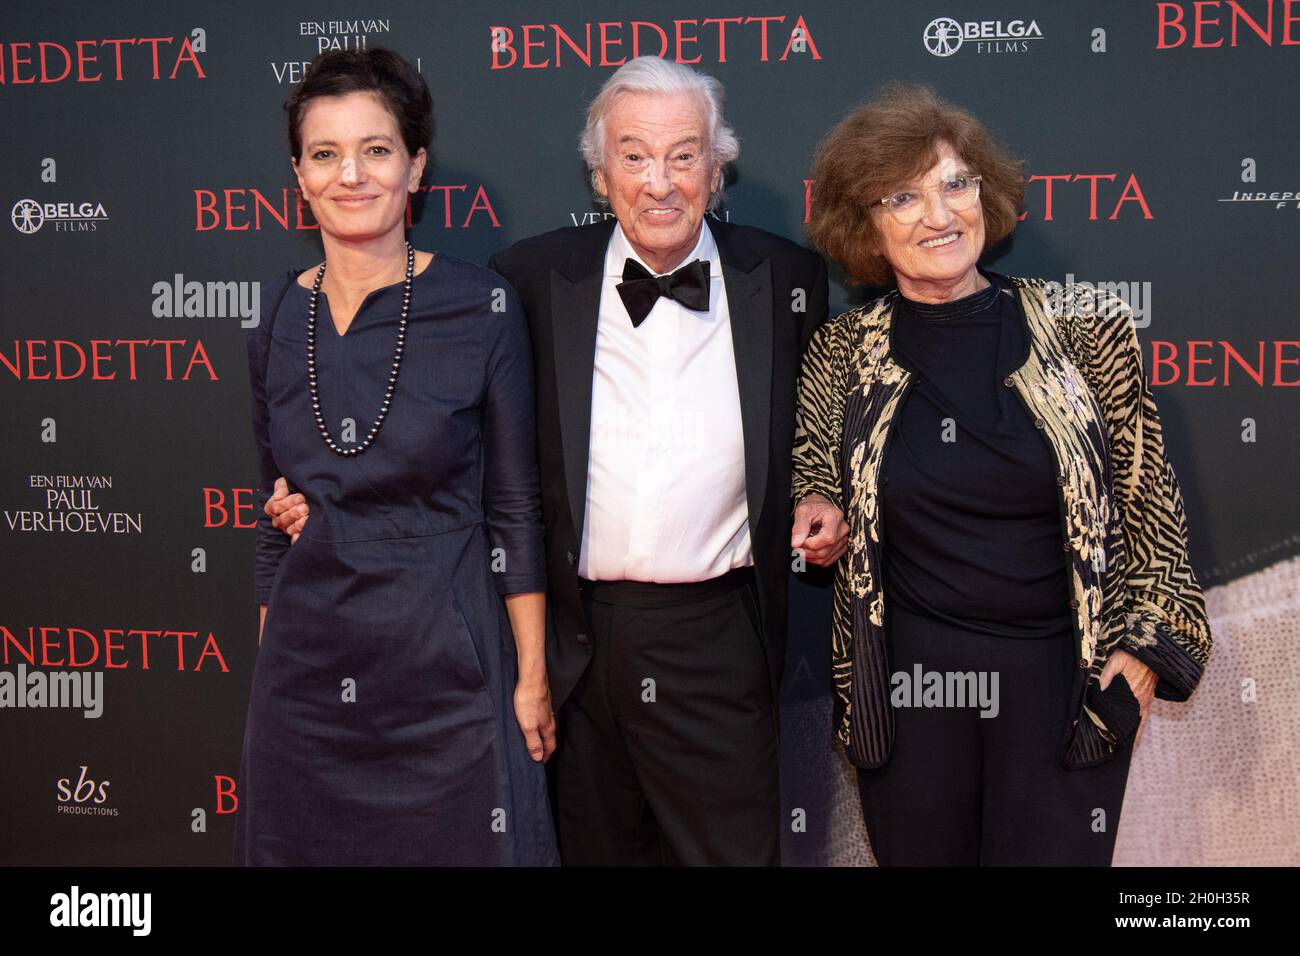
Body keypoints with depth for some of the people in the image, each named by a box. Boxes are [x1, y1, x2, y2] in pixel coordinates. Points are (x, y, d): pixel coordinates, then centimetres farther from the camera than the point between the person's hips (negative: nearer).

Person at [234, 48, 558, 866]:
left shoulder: (480, 306, -8)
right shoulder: (279, 317, 2)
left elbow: (515, 506, -4)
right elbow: (276, 507, 11)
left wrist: (532, 675, -4)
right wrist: (271, 657, 11)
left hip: (446, 663, -3)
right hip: (307, 668, 4)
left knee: (456, 842, 8)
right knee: (312, 843, 15)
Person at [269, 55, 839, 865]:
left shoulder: (786, 279, 2)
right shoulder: (534, 279, -1)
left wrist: (826, 505, -1)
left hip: (717, 644, 0)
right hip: (579, 639, 1)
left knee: (733, 849, 7)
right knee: (597, 848, 16)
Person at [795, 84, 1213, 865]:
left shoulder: (1085, 330, -4)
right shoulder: (845, 353, 0)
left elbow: (1150, 505, 2)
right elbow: (814, 503, 15)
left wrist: (1141, 654, -1)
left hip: (1066, 684, -1)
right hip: (906, 688, 2)